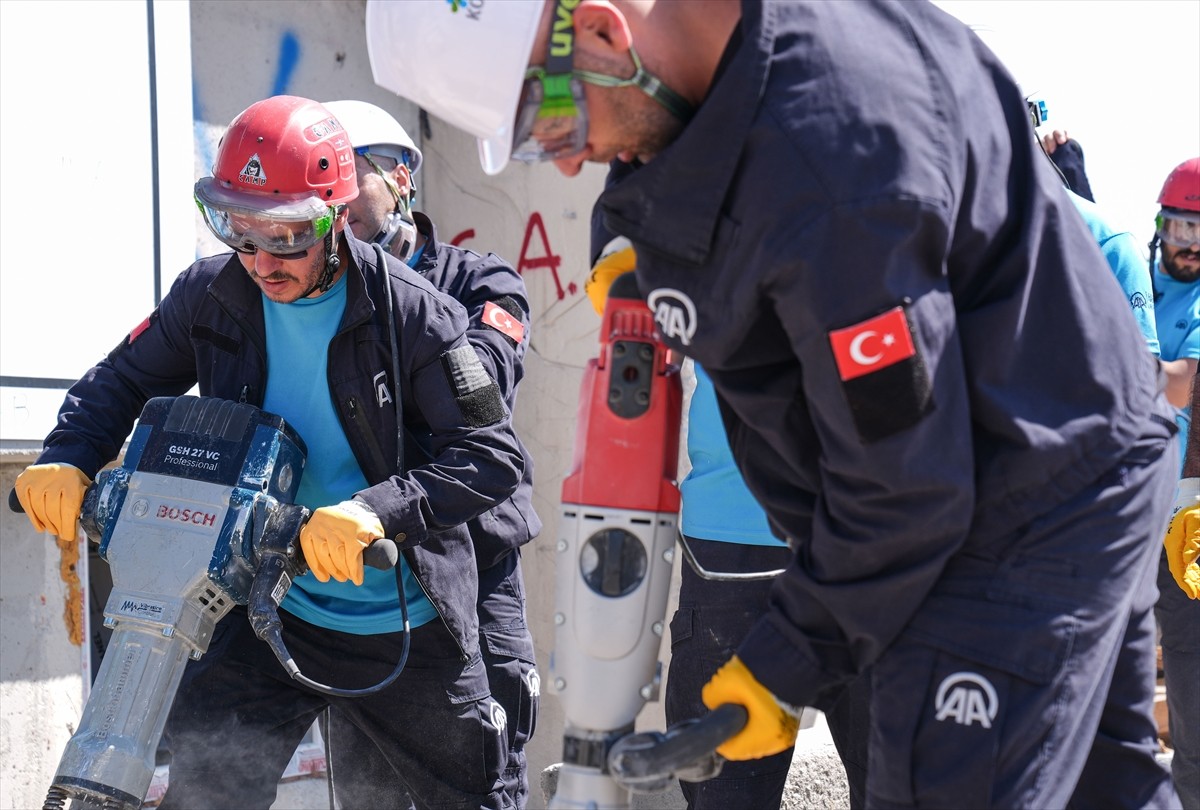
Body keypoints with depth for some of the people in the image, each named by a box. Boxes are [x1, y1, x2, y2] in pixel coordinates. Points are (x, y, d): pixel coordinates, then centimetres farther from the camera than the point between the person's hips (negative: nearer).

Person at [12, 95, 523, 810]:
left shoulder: (412, 315, -17)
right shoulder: (210, 296, -5)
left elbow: (494, 455, -21)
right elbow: (123, 381, 7)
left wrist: (378, 509, -36)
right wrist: (68, 459, -14)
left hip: (411, 628, -2)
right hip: (273, 611, 2)